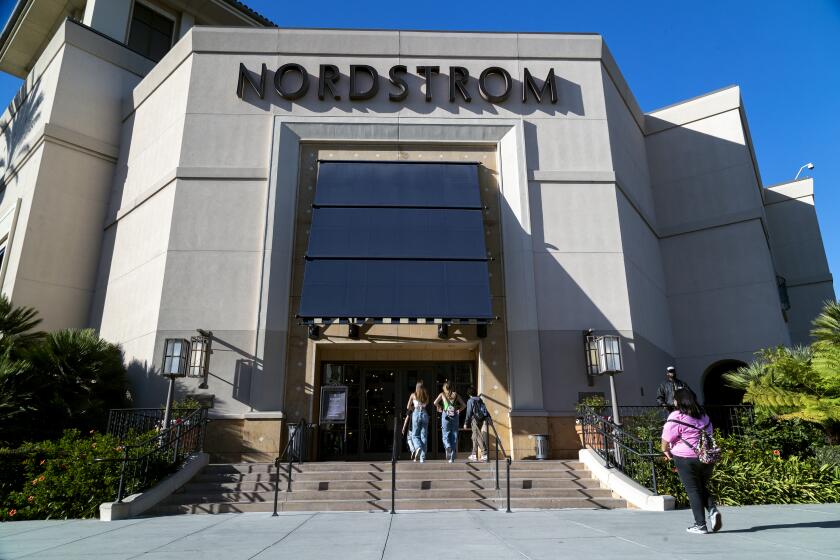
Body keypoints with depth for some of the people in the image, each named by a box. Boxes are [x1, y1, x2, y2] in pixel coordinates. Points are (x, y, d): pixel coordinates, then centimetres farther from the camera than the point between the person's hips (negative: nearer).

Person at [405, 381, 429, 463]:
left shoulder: (413, 395, 2)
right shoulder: (426, 395, 7)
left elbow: (408, 407, 2)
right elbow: (427, 405, 7)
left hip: (416, 414, -2)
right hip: (424, 414, 2)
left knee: (415, 435, 9)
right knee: (424, 436, 6)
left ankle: (418, 447, -23)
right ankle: (422, 457, 3)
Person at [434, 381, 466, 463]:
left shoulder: (442, 394, 8)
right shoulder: (456, 395, 12)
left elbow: (435, 402, -7)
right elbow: (464, 405, 6)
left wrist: (440, 408, 9)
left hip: (446, 415, -2)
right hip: (454, 416, 2)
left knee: (445, 435, 6)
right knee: (454, 436, 7)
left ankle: (448, 446, -26)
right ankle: (452, 458, 8)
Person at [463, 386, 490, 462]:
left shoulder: (470, 401, -4)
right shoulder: (480, 400, 15)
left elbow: (469, 412, -8)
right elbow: (485, 410, 10)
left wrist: (466, 423, -4)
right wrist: (489, 418, 7)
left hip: (475, 419, -7)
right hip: (481, 420, 7)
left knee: (478, 437, -10)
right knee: (475, 437, 16)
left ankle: (485, 454, -20)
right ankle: (474, 455, 21)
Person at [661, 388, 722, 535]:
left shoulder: (676, 417, -11)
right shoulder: (704, 416, 11)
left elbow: (666, 440, -10)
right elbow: (709, 435, 19)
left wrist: (666, 451, 10)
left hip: (686, 458, -6)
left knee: (693, 490, 4)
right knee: (703, 487, 20)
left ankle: (700, 525, 6)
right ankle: (713, 510, -2)